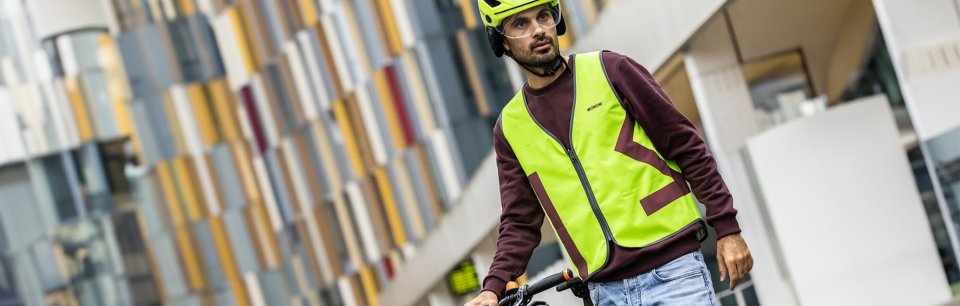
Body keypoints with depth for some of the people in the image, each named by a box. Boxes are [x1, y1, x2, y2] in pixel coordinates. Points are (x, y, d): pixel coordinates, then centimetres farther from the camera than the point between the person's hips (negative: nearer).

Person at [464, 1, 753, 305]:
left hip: (672, 271, -3)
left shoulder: (609, 70, 1)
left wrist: (727, 228, -4)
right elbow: (520, 223, 10)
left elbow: (686, 146, 1)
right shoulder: (509, 128, 9)